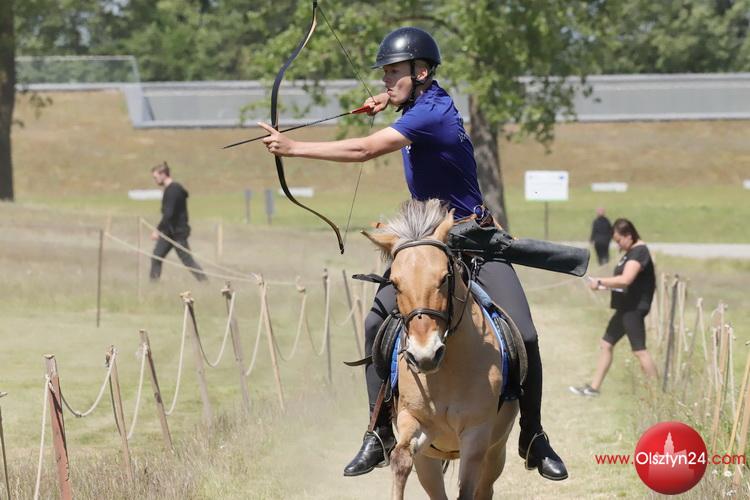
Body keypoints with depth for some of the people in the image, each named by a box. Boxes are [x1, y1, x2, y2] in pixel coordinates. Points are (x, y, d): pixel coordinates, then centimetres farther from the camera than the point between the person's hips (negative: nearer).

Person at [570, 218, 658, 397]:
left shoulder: (639, 253, -17)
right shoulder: (631, 252, 14)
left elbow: (625, 280, -29)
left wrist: (600, 282, -20)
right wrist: (607, 285, 6)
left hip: (634, 308, -11)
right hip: (625, 308, 11)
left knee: (639, 350, -9)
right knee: (606, 344, 13)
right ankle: (594, 387, 19)